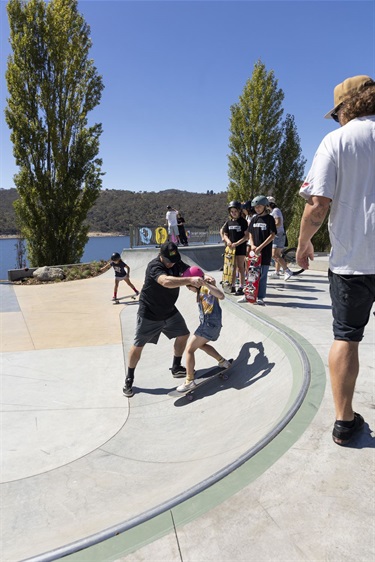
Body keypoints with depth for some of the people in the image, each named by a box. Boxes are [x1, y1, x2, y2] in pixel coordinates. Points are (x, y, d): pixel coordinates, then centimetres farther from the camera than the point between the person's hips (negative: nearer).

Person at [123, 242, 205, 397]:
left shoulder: (176, 263, -5)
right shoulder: (154, 266, -30)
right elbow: (166, 281, -48)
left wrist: (204, 277, -26)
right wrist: (190, 280, -53)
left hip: (169, 311, 7)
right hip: (149, 314, -7)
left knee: (183, 335, 14)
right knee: (138, 346, 1)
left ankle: (176, 367, 33)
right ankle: (129, 380, 20)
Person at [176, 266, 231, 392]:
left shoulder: (206, 287, -17)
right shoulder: (202, 288, 10)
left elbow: (221, 296, -34)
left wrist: (206, 283, -41)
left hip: (210, 323, -10)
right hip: (207, 322, 10)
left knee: (189, 349, -7)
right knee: (201, 344, 32)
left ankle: (189, 381, -4)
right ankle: (223, 362, 34)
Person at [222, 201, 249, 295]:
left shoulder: (243, 221, -6)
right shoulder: (229, 222, 7)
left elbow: (246, 236, -10)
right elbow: (225, 234, 14)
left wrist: (237, 243, -18)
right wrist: (228, 241, -8)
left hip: (240, 247, -4)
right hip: (231, 247, 4)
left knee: (240, 267, -1)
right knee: (233, 267, 10)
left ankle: (241, 287, 3)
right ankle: (232, 286, 18)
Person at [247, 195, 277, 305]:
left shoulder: (270, 219, -3)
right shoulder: (254, 219, 12)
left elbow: (272, 235, -9)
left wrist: (260, 247, -15)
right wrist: (252, 245, -4)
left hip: (265, 251, -4)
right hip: (254, 251, 5)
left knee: (262, 275, -2)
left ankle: (260, 297, 4)